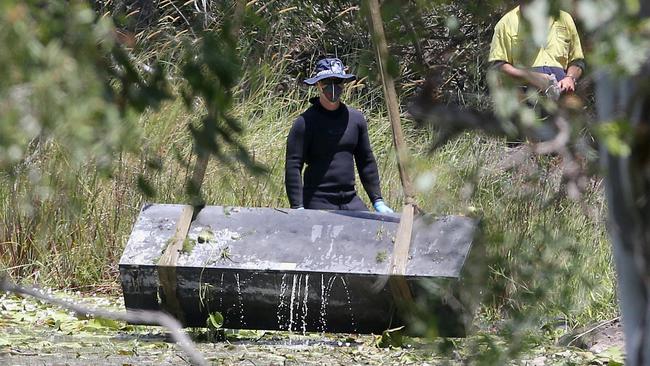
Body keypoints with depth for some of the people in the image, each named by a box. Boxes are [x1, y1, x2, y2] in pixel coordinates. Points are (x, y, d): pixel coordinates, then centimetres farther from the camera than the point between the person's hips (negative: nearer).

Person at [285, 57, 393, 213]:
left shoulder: (356, 119, 12)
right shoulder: (305, 122, -5)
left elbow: (366, 162, 20)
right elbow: (293, 167, -8)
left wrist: (377, 201, 17)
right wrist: (298, 208, -16)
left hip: (351, 201, 5)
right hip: (317, 204, -5)